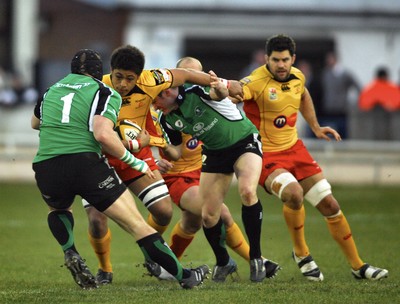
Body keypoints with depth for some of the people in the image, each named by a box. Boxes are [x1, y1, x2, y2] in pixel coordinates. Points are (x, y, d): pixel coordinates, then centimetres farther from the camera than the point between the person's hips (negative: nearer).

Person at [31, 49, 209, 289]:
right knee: (137, 225, 5)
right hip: (86, 163, -4)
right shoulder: (105, 93, 5)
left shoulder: (51, 91, 21)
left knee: (58, 209, 37)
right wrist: (135, 162, -1)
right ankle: (184, 276, 6)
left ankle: (70, 253, 10)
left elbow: (35, 123, 41)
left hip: (45, 168, 4)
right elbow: (103, 134, -13)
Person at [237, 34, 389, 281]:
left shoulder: (297, 77, 2)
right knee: (293, 193, -33)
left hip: (294, 149, 7)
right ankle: (302, 255, -8)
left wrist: (315, 127, 25)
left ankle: (358, 266, 21)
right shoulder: (256, 82, -20)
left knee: (330, 205, 6)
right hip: (266, 156, -7)